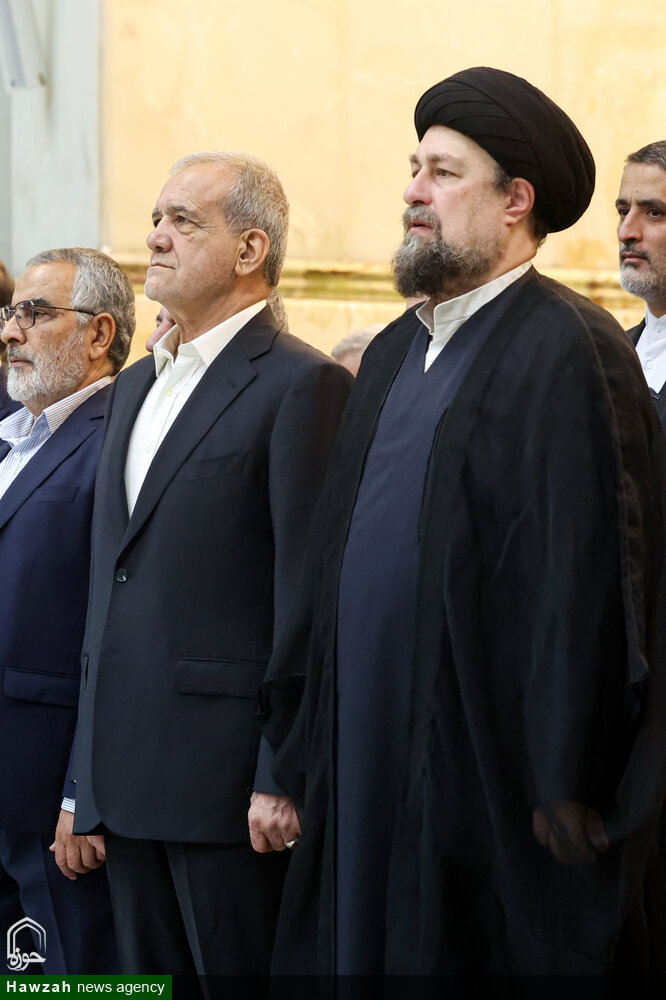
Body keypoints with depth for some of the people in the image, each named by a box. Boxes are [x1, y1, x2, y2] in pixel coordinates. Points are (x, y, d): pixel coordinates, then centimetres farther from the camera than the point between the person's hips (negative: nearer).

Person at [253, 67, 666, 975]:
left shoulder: (568, 354, -11)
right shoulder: (394, 354, 15)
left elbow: (584, 589, -16)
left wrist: (563, 795, -17)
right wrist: (299, 764, 15)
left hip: (489, 796, -8)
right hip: (364, 785, 8)